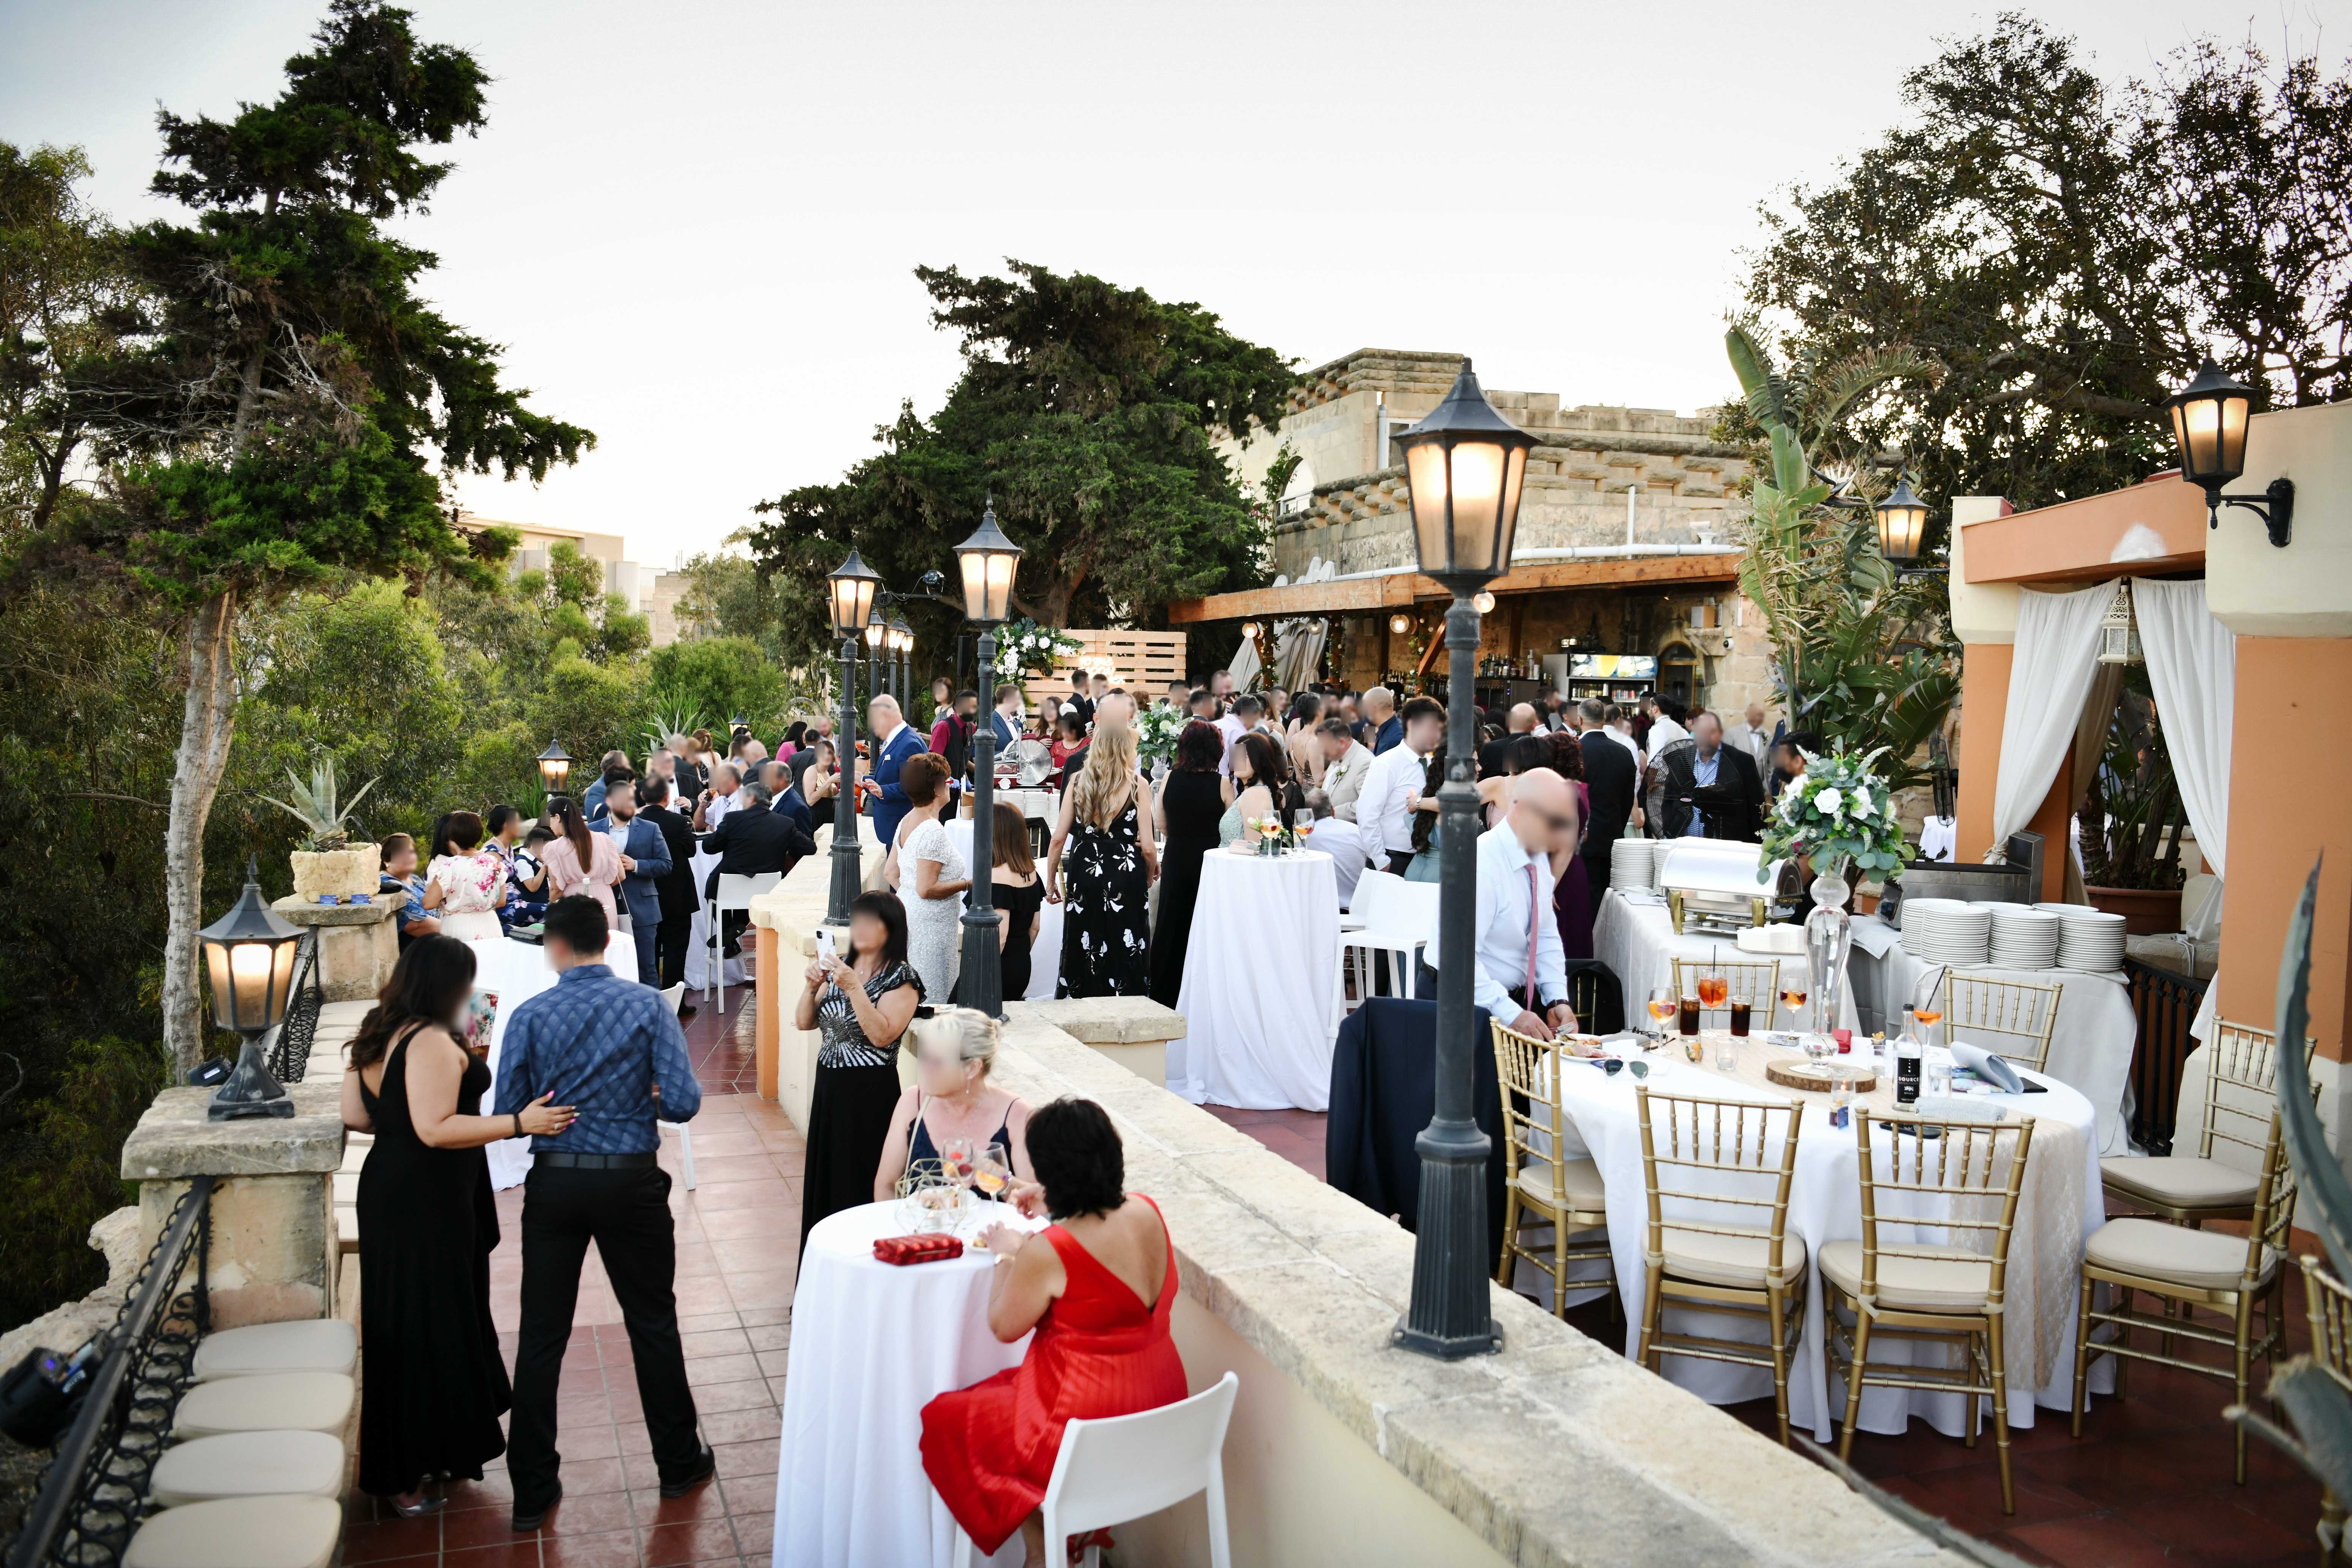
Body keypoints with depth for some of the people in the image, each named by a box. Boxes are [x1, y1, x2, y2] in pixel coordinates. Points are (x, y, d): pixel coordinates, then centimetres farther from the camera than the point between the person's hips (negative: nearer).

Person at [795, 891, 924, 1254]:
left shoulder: (900, 978, -10)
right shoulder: (840, 967, 9)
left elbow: (882, 1034, -23)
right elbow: (804, 1022, 10)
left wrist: (853, 987, -26)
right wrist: (812, 985, -7)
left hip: (870, 1091, -7)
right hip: (829, 1084, 7)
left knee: (860, 1184, -3)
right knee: (825, 1177, 14)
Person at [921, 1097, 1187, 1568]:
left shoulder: (1047, 1252, -27)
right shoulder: (1147, 1213, -7)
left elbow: (1004, 1327, -9)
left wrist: (1006, 1255, 4)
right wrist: (1053, 1206, 23)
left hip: (1089, 1430, -7)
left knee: (947, 1421, 19)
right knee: (1004, 1389, 31)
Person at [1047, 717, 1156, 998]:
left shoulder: (1078, 782, 2)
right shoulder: (1136, 785, -5)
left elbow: (1058, 839, 1)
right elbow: (1148, 848, -8)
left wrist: (1051, 881, 11)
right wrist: (1149, 879, 11)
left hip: (1085, 873, 3)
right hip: (1126, 877, -2)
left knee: (1086, 949, 12)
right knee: (1125, 951, 4)